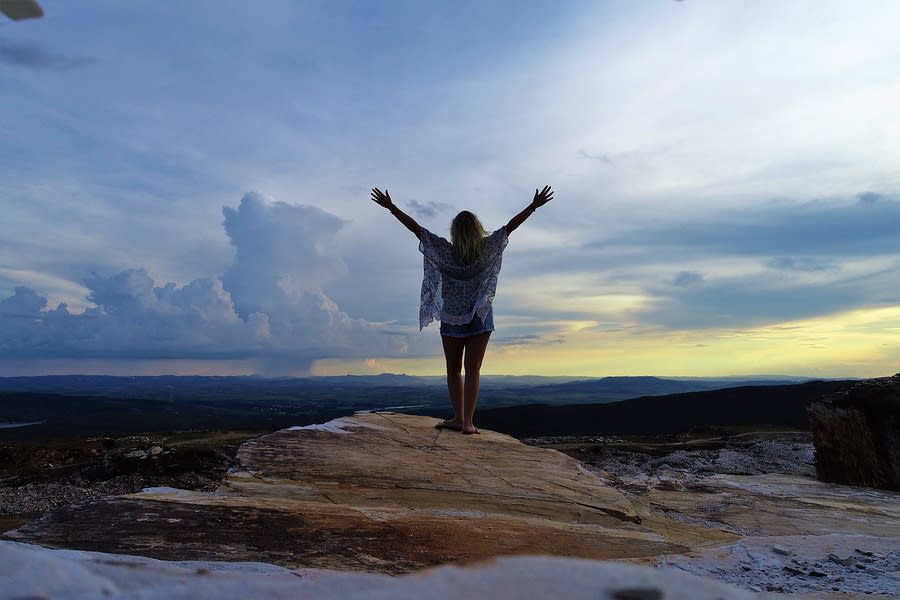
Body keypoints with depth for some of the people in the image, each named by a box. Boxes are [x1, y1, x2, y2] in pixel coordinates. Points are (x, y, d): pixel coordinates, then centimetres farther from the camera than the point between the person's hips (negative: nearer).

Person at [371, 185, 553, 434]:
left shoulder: (446, 251, -12)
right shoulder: (486, 249, -10)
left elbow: (416, 227, -11)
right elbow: (511, 225, -7)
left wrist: (391, 207, -7)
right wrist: (534, 205, -2)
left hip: (451, 318, 0)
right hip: (480, 318, 0)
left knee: (454, 370, 12)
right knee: (472, 369, 1)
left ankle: (458, 418, 11)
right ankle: (468, 421, -4)